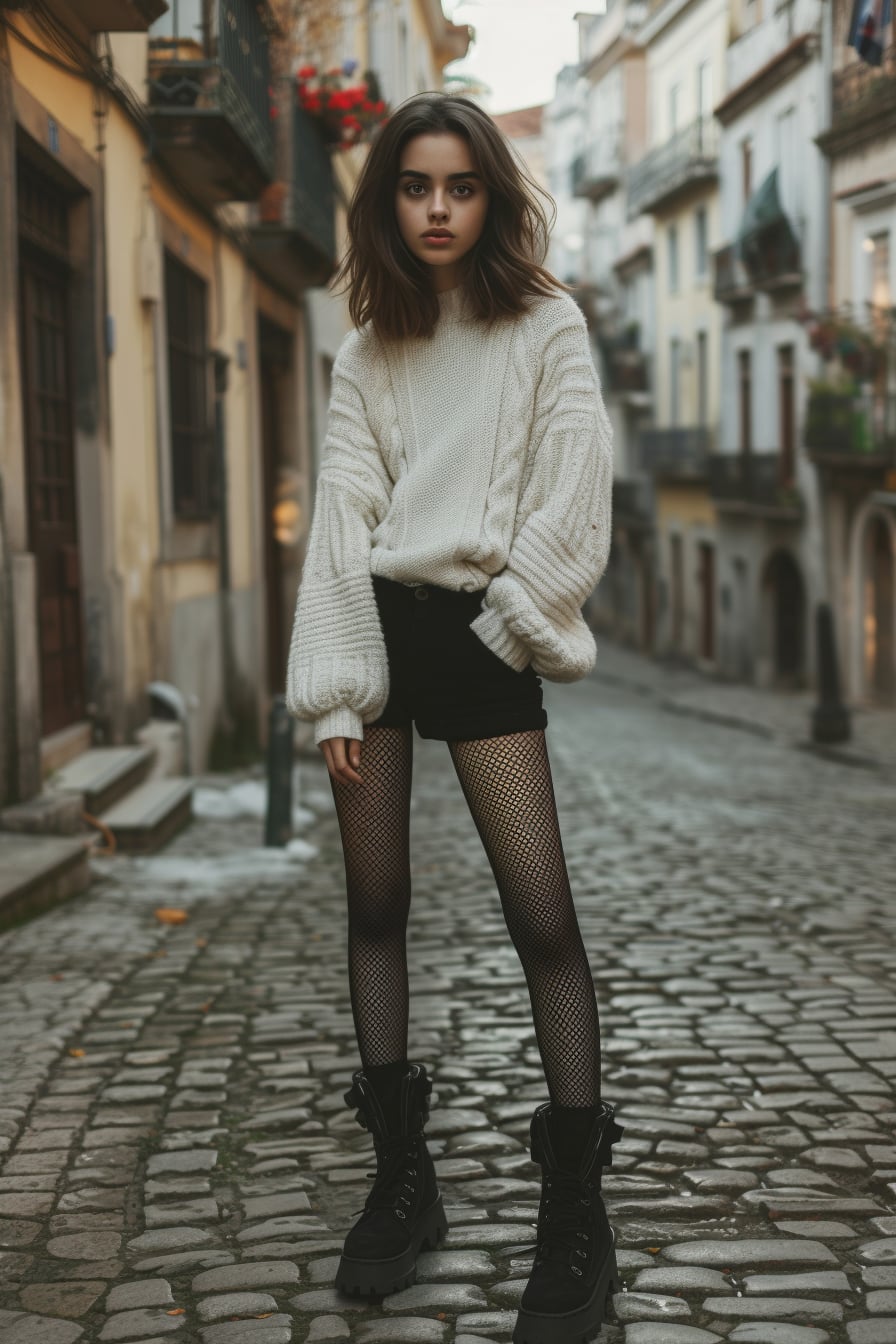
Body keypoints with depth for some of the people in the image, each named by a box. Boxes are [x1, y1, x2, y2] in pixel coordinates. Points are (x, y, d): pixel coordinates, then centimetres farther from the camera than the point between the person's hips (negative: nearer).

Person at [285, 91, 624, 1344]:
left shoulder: (546, 328, 2)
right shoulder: (367, 351, 11)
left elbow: (572, 504, -5)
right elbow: (341, 519, 3)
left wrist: (502, 631, -7)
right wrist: (336, 692, -5)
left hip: (479, 637, -4)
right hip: (375, 628, 4)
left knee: (543, 919, -9)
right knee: (376, 908, 5)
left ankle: (577, 1218, -5)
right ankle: (401, 1180, 15)